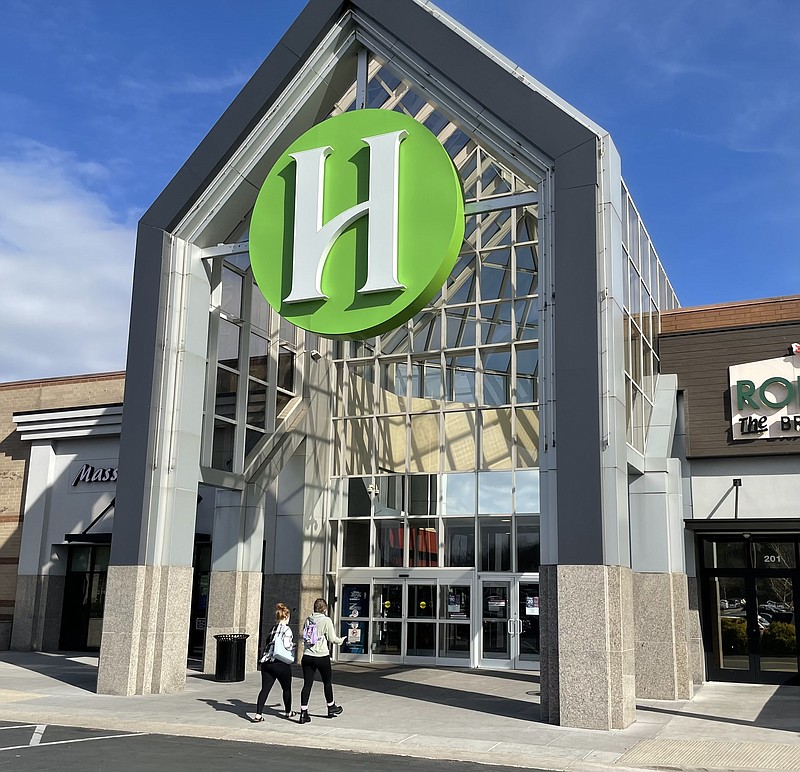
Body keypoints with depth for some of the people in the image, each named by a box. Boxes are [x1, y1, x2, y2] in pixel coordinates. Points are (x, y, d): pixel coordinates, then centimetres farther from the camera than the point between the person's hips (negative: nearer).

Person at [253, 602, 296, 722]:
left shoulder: (272, 629, 13)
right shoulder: (286, 629, -8)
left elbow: (268, 644, 12)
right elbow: (287, 646, -16)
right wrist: (293, 646, 2)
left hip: (267, 662, 6)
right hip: (281, 664, -5)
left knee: (265, 689, 2)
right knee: (287, 688, 15)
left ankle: (258, 714, -8)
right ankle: (288, 712, 29)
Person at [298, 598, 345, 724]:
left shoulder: (308, 620, 6)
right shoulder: (326, 620, -8)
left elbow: (304, 637, 14)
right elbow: (332, 638, -5)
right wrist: (341, 640, 14)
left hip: (307, 656, 4)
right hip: (322, 656, -4)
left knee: (307, 684, 3)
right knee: (327, 682, 16)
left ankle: (303, 713, -2)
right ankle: (331, 707, 32)